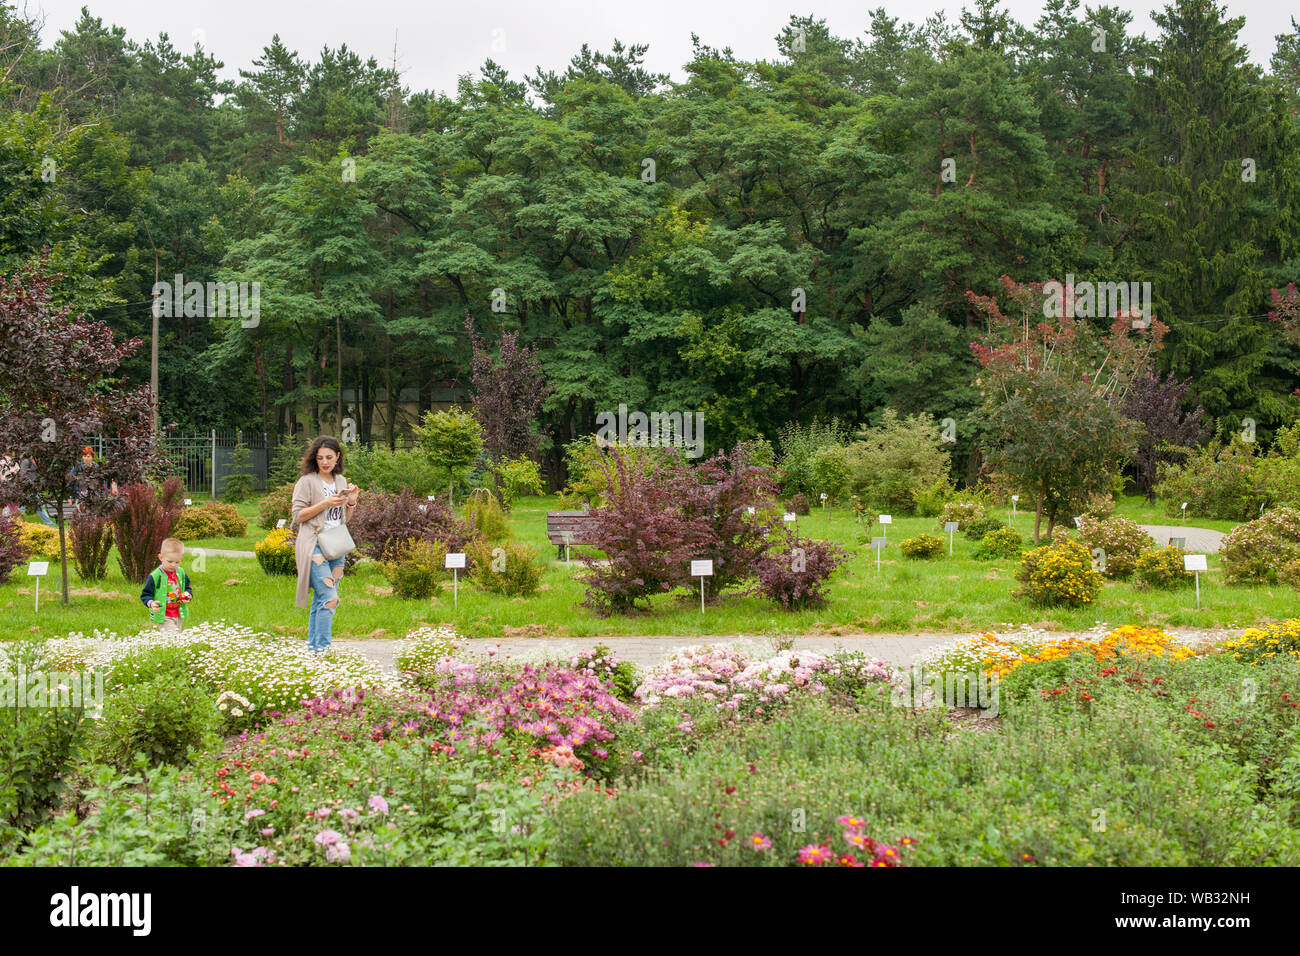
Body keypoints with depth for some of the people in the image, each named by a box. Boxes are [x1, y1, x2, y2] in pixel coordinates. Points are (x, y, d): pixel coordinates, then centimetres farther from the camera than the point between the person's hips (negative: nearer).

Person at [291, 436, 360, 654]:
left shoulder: (341, 481, 15)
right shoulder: (307, 482, -4)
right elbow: (298, 515, -8)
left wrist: (351, 502, 2)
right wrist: (325, 503, -16)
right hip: (315, 545, -6)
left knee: (320, 599, 9)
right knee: (329, 597, -17)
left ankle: (313, 645, 15)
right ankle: (322, 648, -15)